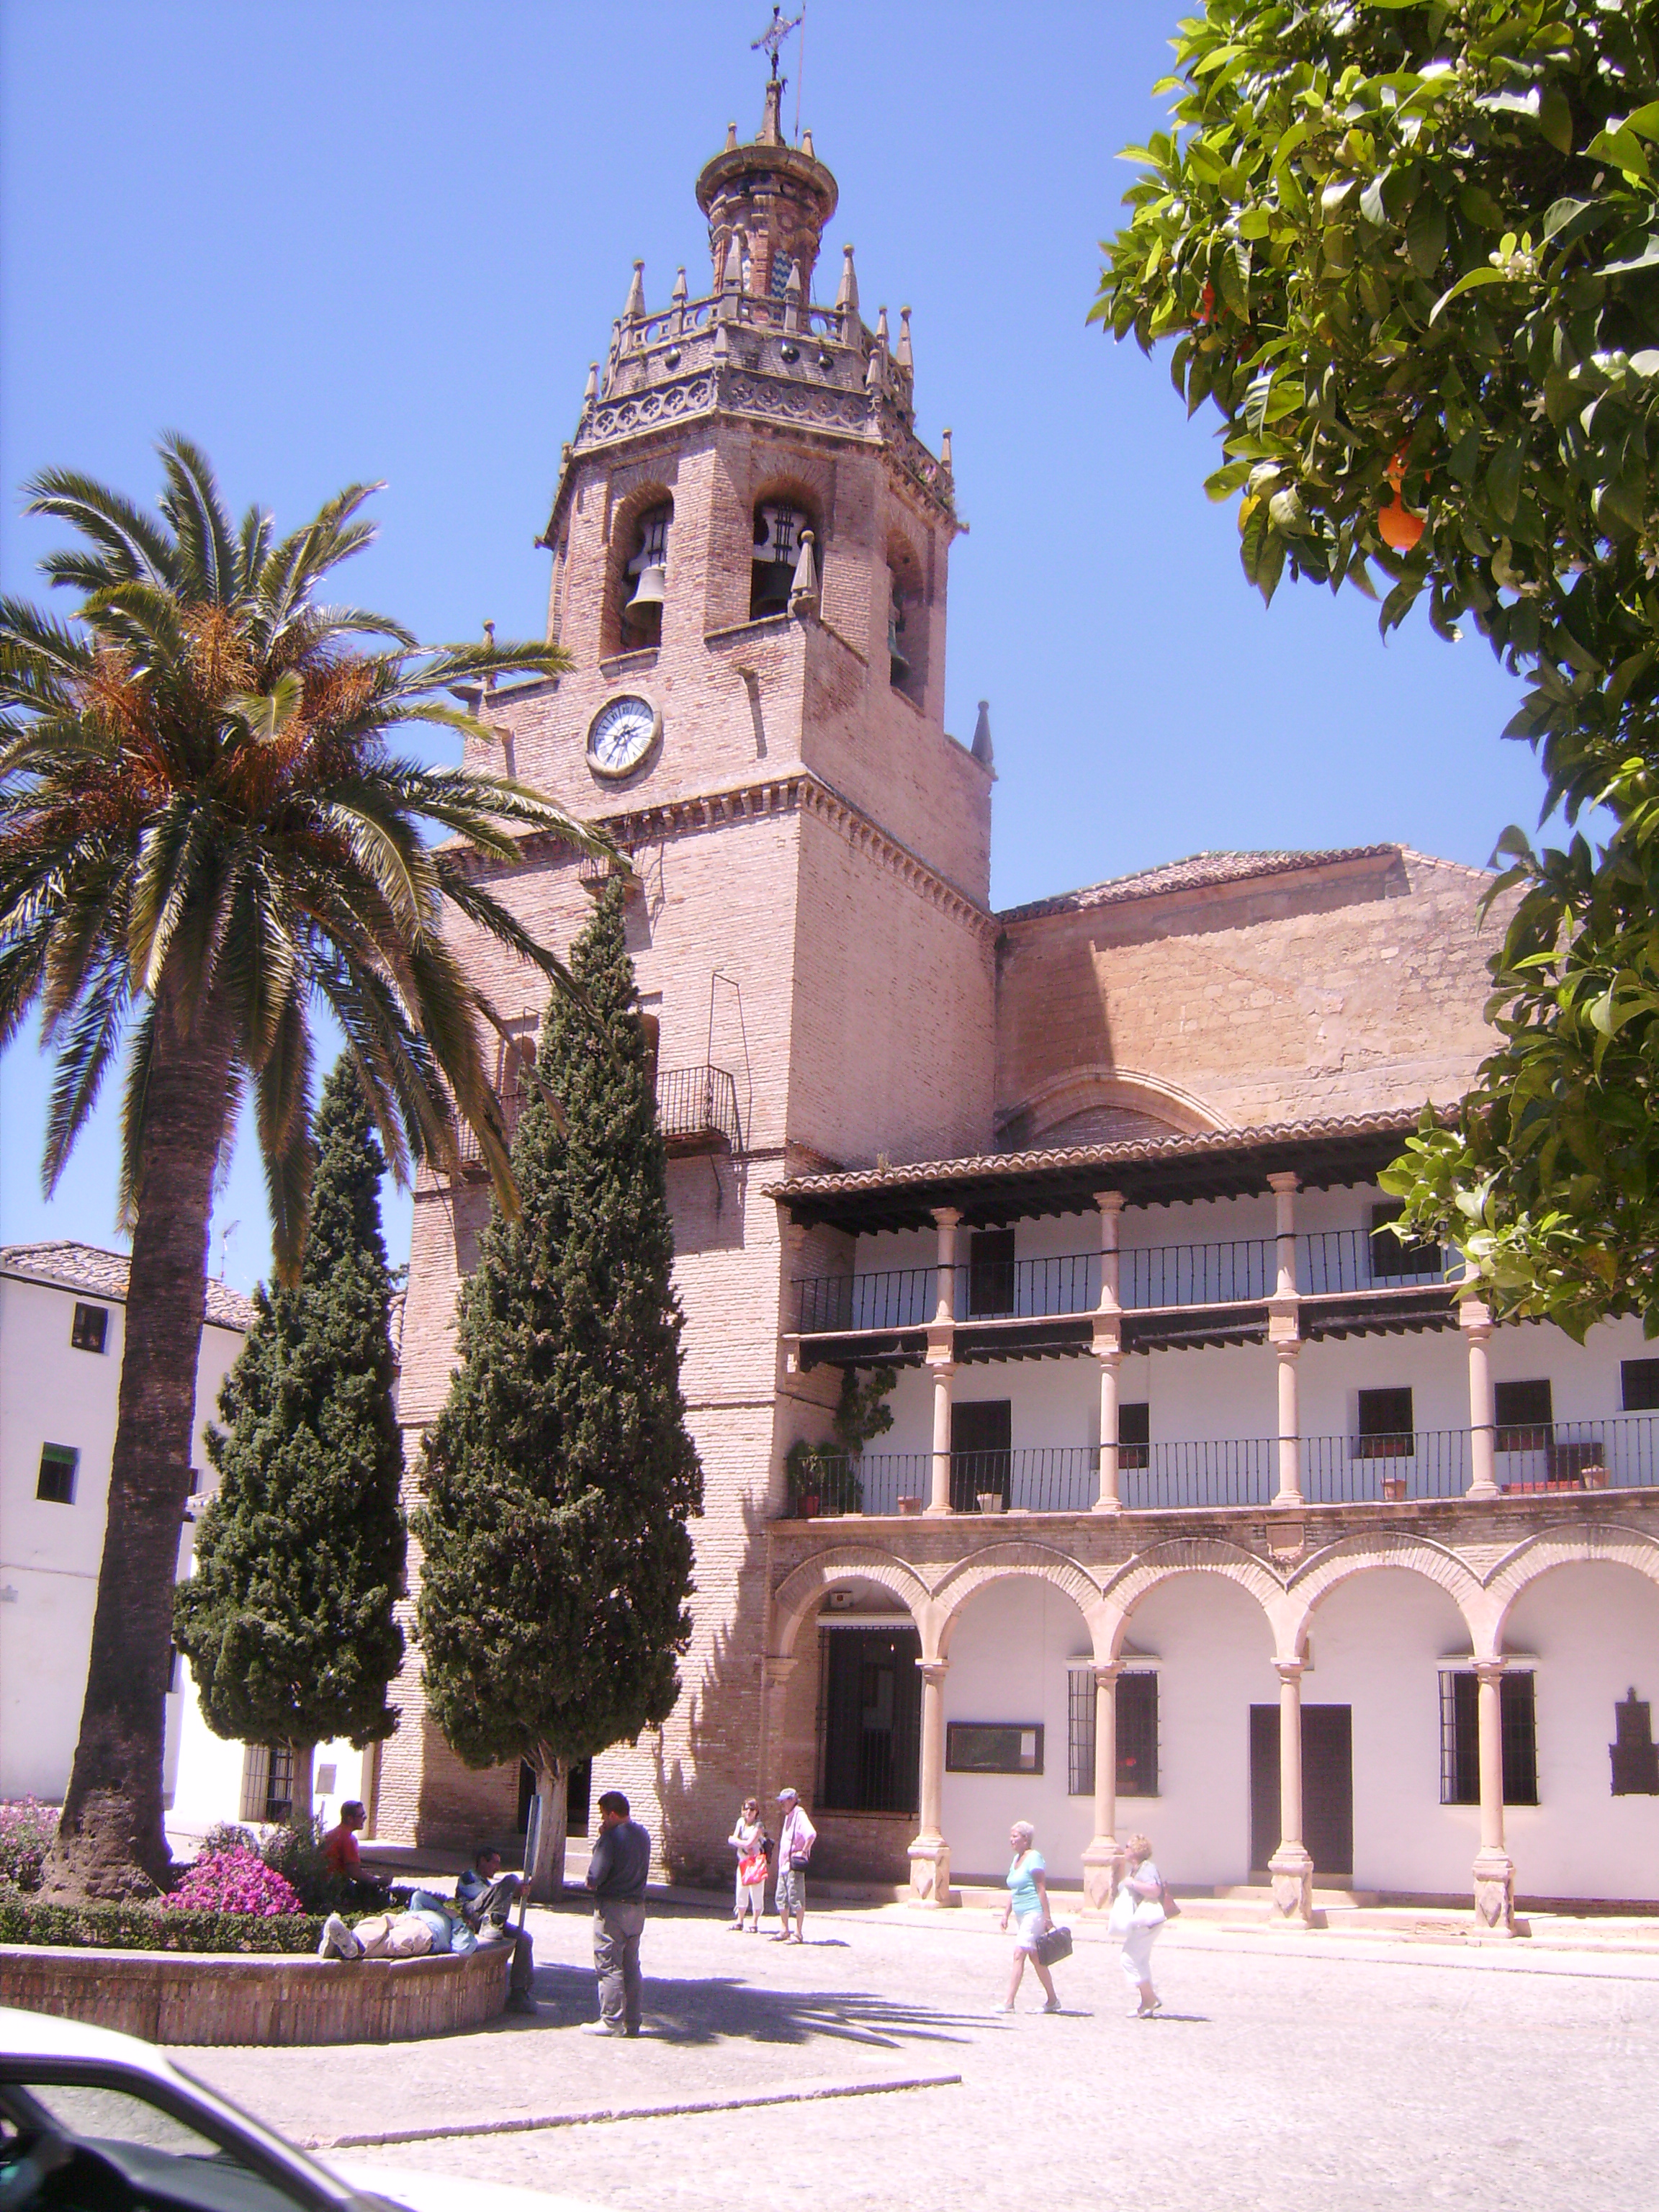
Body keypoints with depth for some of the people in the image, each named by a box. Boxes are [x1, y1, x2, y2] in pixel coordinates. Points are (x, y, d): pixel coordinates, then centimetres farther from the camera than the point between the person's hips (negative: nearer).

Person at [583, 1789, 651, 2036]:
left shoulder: (611, 1838, -19)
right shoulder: (643, 1834, 7)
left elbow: (595, 1877, -21)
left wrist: (591, 1882, 3)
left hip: (612, 1907, -8)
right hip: (637, 1907, 8)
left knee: (609, 1966, 0)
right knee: (631, 1967, 14)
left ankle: (611, 2022, 2)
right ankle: (631, 2021, 17)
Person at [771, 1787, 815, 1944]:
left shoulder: (799, 1815, -13)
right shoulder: (788, 1816, 17)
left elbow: (811, 1834, -29)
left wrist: (804, 1852, -21)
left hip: (794, 1866, -10)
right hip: (784, 1865, 10)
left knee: (796, 1899, -6)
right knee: (781, 1899, 13)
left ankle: (799, 1934, -3)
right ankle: (784, 1931, 20)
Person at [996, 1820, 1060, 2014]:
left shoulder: (1034, 1858, -13)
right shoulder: (1016, 1858, 14)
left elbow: (1041, 1889, -16)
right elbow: (1013, 1891, 19)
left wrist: (1047, 1918, -18)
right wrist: (1006, 1914, 15)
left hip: (1034, 1913, -9)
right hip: (1022, 1915, 10)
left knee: (1019, 1955, -13)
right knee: (1035, 1958, 12)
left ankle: (1009, 2002, -14)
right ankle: (1052, 2000, 20)